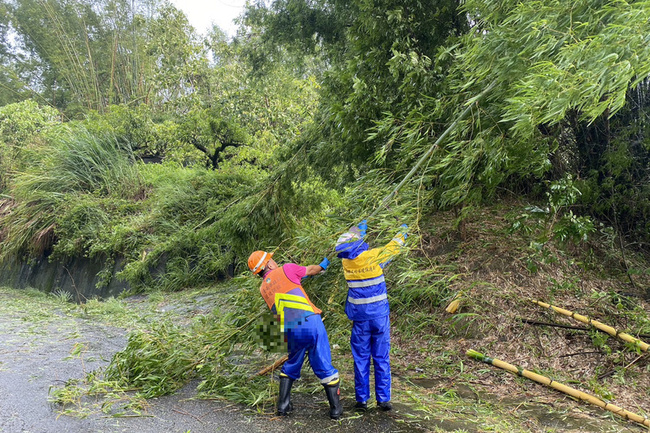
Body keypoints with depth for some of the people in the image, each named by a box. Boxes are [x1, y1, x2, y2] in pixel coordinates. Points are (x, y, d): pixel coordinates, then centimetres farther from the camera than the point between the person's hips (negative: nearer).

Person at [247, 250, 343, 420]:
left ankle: (283, 405, 28)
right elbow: (311, 270, 17)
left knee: (291, 366, 27)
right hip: (310, 322, -4)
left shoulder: (263, 288, 17)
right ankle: (336, 408, 15)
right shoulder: (285, 269, 3)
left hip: (291, 331, 4)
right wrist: (323, 265, 38)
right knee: (324, 367, 7)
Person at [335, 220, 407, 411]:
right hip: (380, 315, -1)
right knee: (382, 357, 8)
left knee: (361, 358, 10)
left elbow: (351, 239, 15)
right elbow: (393, 246, 3)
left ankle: (362, 399, 14)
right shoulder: (373, 256, -15)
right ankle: (383, 399, 13)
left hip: (360, 317, 2)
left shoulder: (346, 261, -6)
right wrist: (403, 231, 21)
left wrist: (361, 226, 30)